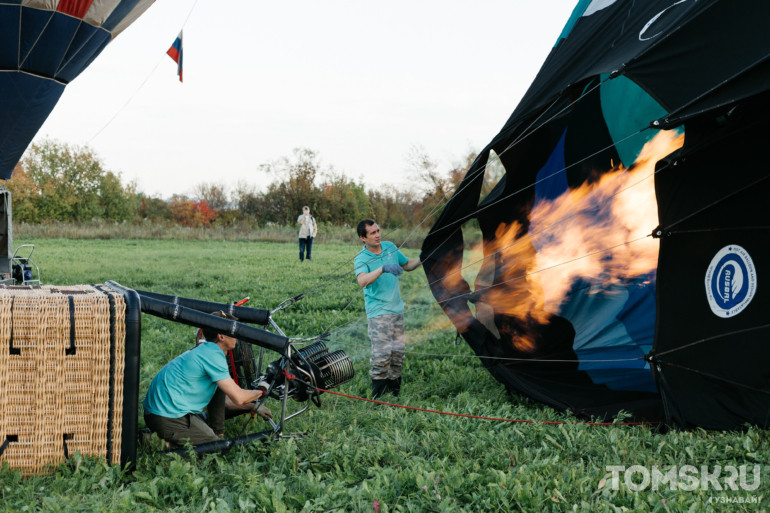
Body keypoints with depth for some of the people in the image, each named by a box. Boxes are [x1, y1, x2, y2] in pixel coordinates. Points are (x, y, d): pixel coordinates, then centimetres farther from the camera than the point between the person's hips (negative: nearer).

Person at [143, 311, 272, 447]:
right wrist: (261, 391, 4)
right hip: (169, 419, -10)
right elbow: (238, 398, -15)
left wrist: (254, 407, 25)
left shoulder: (204, 350, 16)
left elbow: (225, 400, 25)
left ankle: (217, 433, 15)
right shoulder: (213, 354, -15)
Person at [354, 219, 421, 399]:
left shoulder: (390, 247, 7)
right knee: (382, 354, -12)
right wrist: (383, 268, -45)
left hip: (397, 308, 6)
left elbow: (407, 265, 22)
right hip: (378, 312, -6)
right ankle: (378, 396, -2)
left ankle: (394, 391, 22)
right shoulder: (361, 259, -12)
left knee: (398, 351, 10)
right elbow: (362, 281, -33)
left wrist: (420, 260, 2)